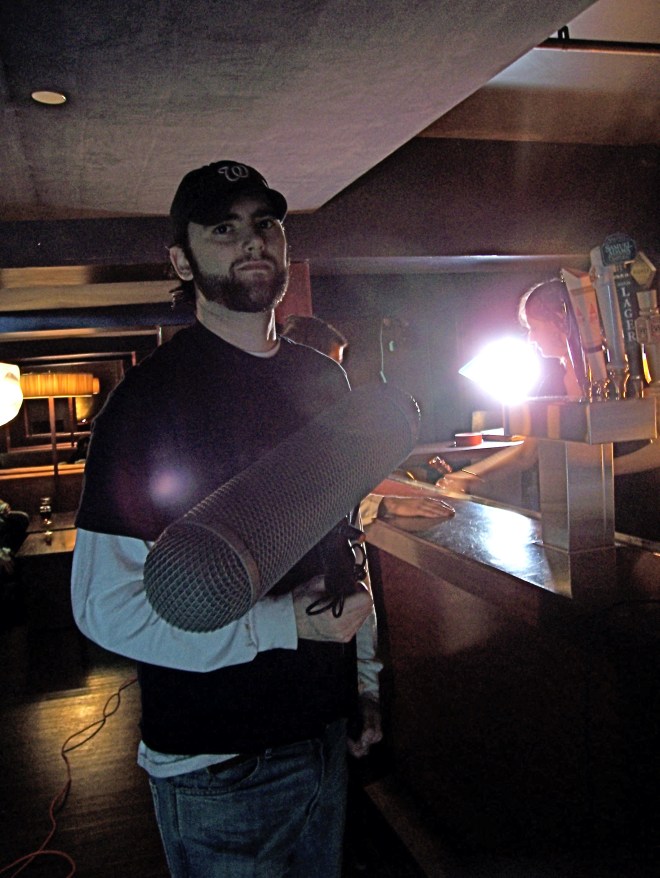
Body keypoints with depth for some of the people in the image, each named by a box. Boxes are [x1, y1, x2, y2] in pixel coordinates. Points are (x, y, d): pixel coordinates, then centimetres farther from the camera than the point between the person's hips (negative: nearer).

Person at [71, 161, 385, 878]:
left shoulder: (324, 381, 4)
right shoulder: (151, 394, -16)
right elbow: (105, 604, -20)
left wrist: (365, 674, 12)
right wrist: (284, 622, -22)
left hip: (326, 733, 6)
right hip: (217, 765, -6)